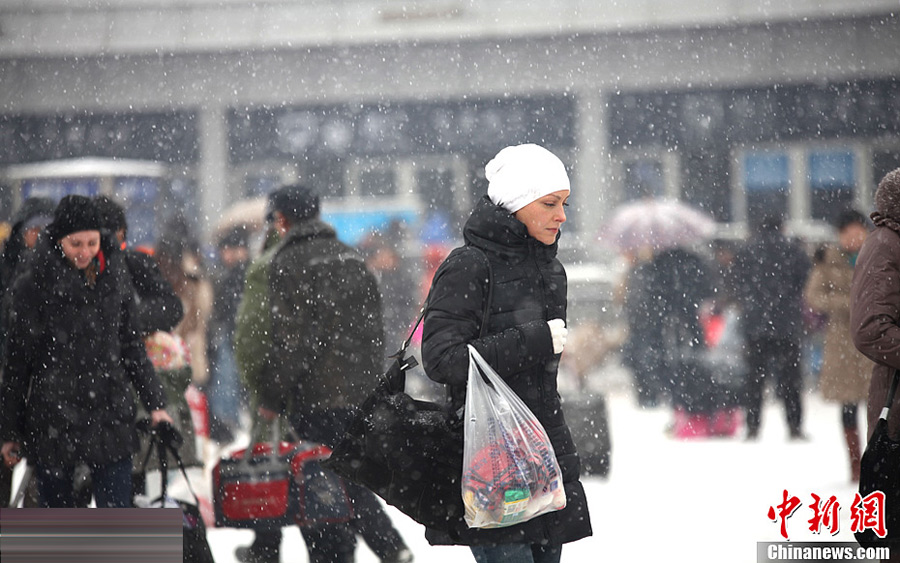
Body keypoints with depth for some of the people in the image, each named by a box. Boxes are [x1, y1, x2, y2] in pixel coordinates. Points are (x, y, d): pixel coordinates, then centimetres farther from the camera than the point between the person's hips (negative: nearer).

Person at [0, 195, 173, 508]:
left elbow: (130, 344, 15)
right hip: (53, 420, -3)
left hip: (110, 416, 3)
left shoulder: (112, 275, 6)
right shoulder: (33, 284, -5)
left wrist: (154, 402, 10)